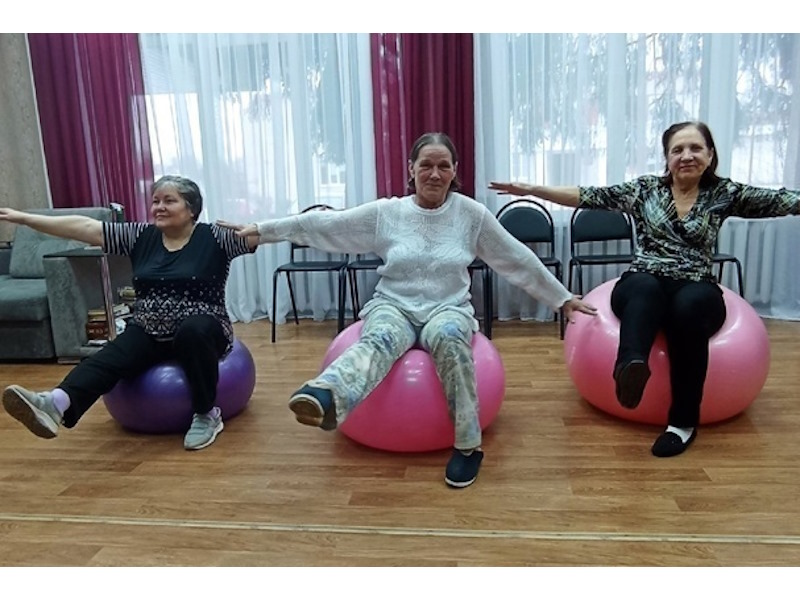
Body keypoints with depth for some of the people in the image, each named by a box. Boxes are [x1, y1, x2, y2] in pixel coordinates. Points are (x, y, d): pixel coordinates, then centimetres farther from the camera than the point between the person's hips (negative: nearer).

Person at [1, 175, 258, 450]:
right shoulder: (140, 236, 7)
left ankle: (207, 414, -21)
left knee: (193, 330, -36)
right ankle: (56, 404, -48)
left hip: (199, 333, -4)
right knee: (110, 357, -22)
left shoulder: (214, 238, -4)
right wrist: (24, 218, 6)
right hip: (149, 334, 4)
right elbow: (84, 227, 6)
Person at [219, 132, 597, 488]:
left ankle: (468, 444, -25)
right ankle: (324, 399, -67)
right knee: (380, 338, -36)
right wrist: (261, 230, 1)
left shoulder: (471, 214, 3)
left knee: (448, 337, -37)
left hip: (448, 310, 0)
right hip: (393, 307, 0)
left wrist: (563, 298, 13)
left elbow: (519, 260, 9)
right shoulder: (385, 212, 3)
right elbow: (323, 224, 3)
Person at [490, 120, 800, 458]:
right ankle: (631, 367, -64)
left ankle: (684, 419, -27)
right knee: (646, 287, -36)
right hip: (641, 288, 0)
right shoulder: (645, 188, 8)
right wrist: (531, 189, -8)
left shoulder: (723, 194, 9)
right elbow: (589, 197, 1)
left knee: (689, 306, -35)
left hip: (696, 292, 0)